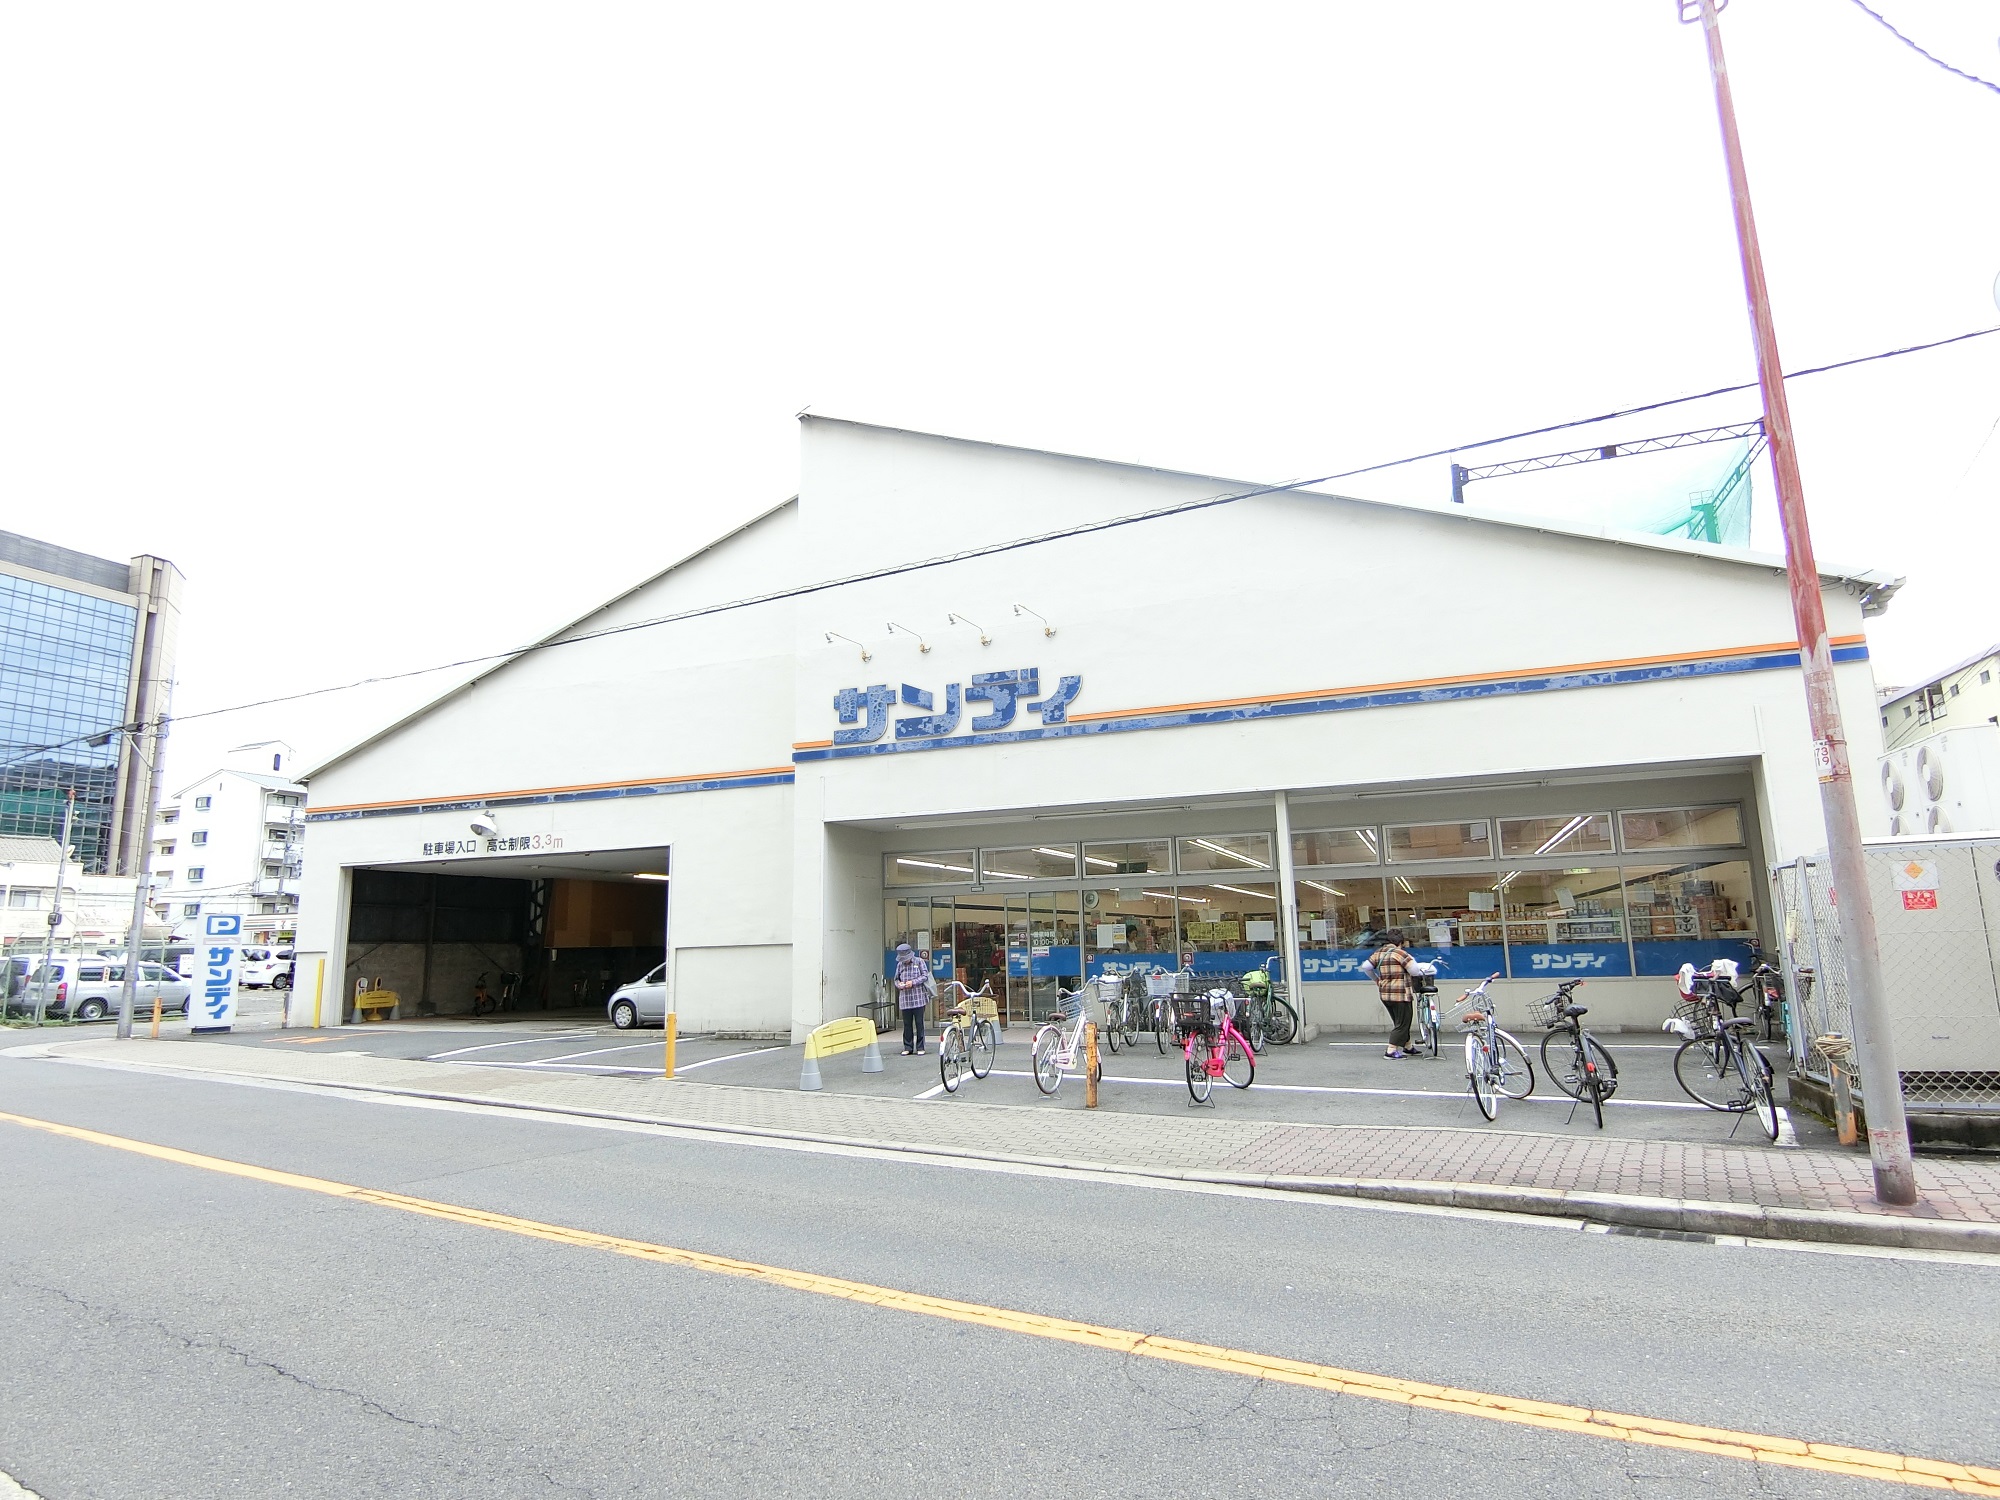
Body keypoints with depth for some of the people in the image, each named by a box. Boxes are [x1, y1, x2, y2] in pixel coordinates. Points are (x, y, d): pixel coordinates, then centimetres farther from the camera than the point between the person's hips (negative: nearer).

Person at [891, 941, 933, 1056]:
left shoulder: (919, 961, 0)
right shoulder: (900, 964, 10)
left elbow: (925, 976, -3)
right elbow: (896, 979, 17)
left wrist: (913, 982, -14)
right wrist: (899, 984, -6)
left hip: (918, 998, -3)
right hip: (905, 999, 3)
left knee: (919, 1023, 1)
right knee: (907, 1024, 6)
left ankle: (920, 1048, 8)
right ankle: (908, 1047, 15)